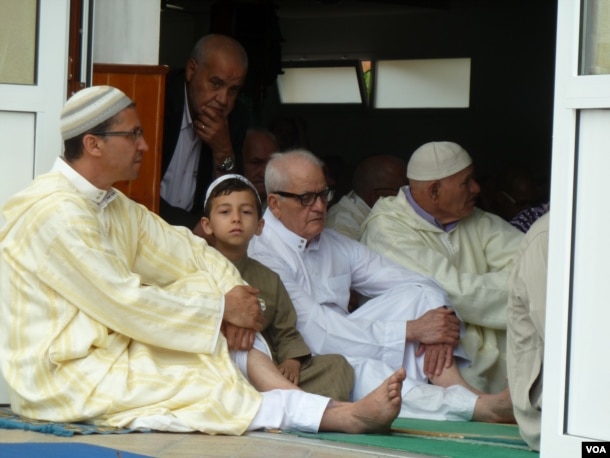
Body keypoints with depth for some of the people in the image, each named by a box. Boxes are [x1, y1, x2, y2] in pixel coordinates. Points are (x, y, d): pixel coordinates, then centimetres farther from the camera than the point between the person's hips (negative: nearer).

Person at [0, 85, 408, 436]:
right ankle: (344, 415, -20)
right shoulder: (55, 213, -20)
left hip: (109, 347, 9)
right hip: (60, 378, -9)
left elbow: (187, 250, 11)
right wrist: (222, 309, -14)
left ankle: (319, 407, -19)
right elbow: (125, 303, -22)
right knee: (205, 384, -20)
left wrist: (232, 295, -10)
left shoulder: (114, 205, 11)